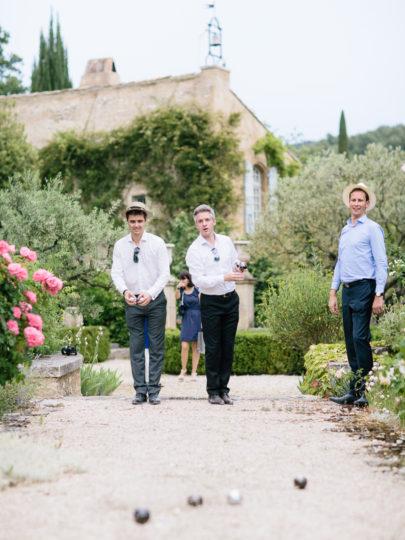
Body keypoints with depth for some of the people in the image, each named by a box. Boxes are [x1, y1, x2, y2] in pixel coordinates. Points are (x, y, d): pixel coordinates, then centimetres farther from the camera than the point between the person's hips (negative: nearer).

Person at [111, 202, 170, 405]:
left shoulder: (157, 243, -2)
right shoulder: (120, 245, 4)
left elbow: (165, 274, -5)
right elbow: (116, 272, -1)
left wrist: (150, 293, -19)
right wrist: (124, 291, -21)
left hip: (155, 300, -1)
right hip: (132, 302, 2)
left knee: (156, 346, -1)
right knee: (136, 347, 2)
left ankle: (154, 390, 5)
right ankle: (140, 390, 6)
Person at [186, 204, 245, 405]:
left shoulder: (226, 241, 7)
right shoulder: (194, 250, -7)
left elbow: (235, 261, 23)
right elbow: (199, 280, -15)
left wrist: (238, 267, -2)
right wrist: (225, 277, -24)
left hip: (231, 300, 4)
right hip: (210, 303, -4)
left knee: (228, 346, 6)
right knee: (213, 348, -2)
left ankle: (224, 389, 14)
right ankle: (213, 391, 7)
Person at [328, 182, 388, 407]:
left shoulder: (372, 228, -3)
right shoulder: (345, 230, 19)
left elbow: (381, 263, -8)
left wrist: (379, 295, -15)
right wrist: (333, 292, 17)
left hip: (364, 289, -7)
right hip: (347, 290, 7)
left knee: (360, 337, -14)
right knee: (350, 341, 7)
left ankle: (367, 390, -9)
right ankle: (355, 391, 11)